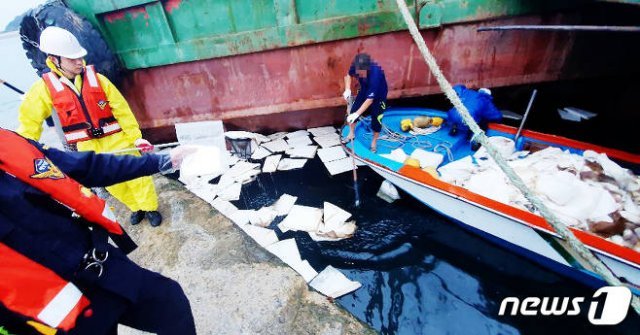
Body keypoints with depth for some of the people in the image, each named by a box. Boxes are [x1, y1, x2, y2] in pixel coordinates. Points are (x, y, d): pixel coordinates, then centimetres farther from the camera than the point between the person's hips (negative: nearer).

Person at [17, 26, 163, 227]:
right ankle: (136, 207, 34)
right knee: (112, 183, 13)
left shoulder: (97, 79, -8)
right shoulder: (46, 88, -6)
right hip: (89, 148, 2)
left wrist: (136, 137, -14)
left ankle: (150, 207, 23)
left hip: (118, 139, -2)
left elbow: (122, 110, -9)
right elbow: (30, 120, 0)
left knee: (136, 174, 3)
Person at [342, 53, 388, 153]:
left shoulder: (375, 74, -43)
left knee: (376, 117, -3)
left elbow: (370, 99, -40)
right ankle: (351, 134, 23)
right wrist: (347, 89, -21)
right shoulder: (356, 66, -28)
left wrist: (357, 114, -44)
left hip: (379, 94, -5)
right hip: (364, 90, 5)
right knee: (353, 110, 2)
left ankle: (374, 141, 18)